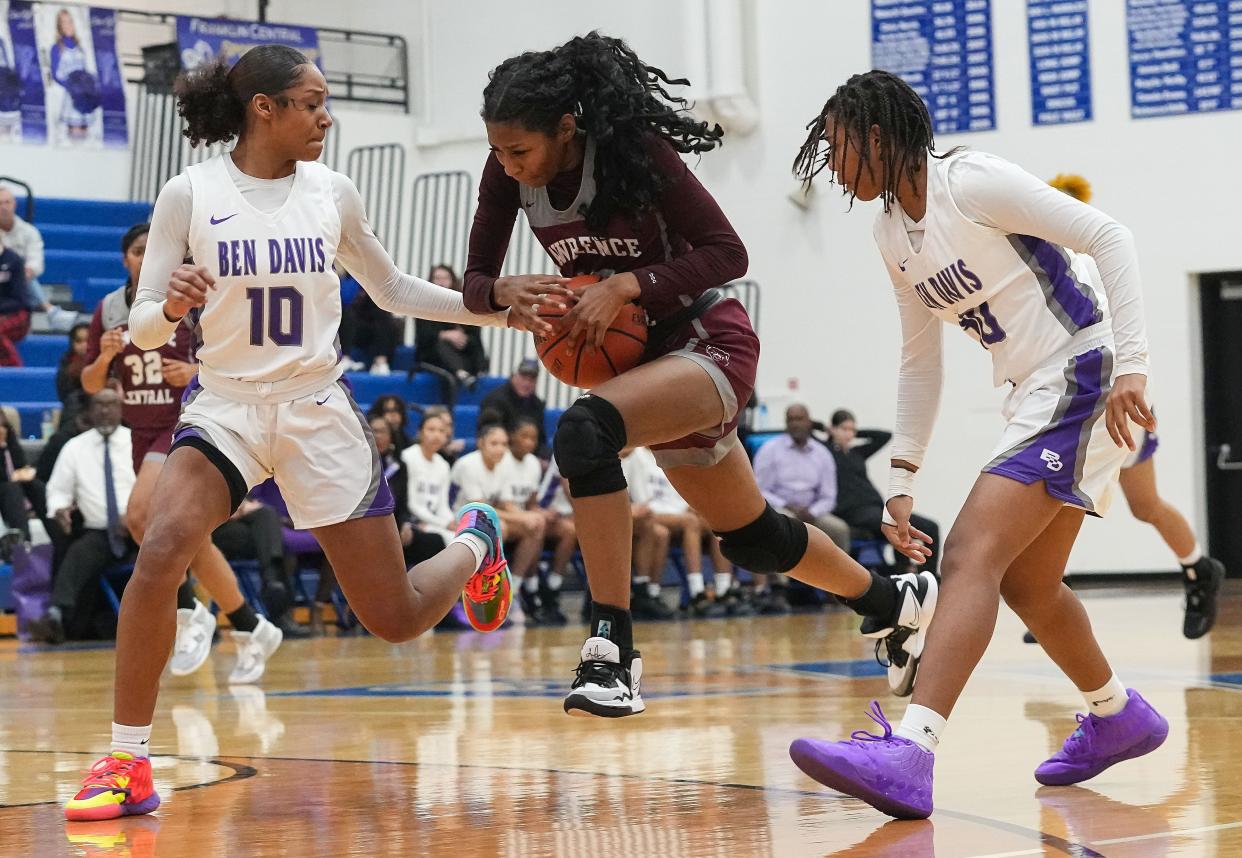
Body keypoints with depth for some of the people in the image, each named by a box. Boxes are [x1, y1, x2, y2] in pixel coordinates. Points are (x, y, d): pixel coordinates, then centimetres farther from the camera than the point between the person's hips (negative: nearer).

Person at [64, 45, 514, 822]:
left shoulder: (333, 192, -1)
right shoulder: (190, 194, -8)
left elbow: (393, 290, 15)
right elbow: (142, 328, -7)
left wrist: (501, 311, 9)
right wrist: (169, 308, -30)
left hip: (320, 412, 2)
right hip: (225, 406, -1)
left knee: (398, 619, 5)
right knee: (161, 554, -29)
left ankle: (473, 544, 41)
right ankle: (129, 765, -18)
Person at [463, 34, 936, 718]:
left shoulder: (634, 150, -22)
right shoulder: (508, 173, -7)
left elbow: (728, 254, -20)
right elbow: (474, 282, -2)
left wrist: (625, 286, -32)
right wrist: (505, 292, -25)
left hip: (708, 343, -8)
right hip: (638, 356, 8)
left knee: (584, 429, -35)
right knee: (750, 539, 20)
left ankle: (613, 651, -35)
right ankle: (897, 602, 45)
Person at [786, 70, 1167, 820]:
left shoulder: (973, 182, -15)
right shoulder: (893, 232, 10)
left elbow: (1109, 237, -17)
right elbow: (920, 362, 17)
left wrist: (1130, 364, -25)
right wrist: (902, 482, 12)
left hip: (1085, 376, -9)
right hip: (1033, 394, 9)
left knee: (973, 554, -23)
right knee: (1024, 583, 19)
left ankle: (909, 752, -35)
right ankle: (1119, 715, 42)